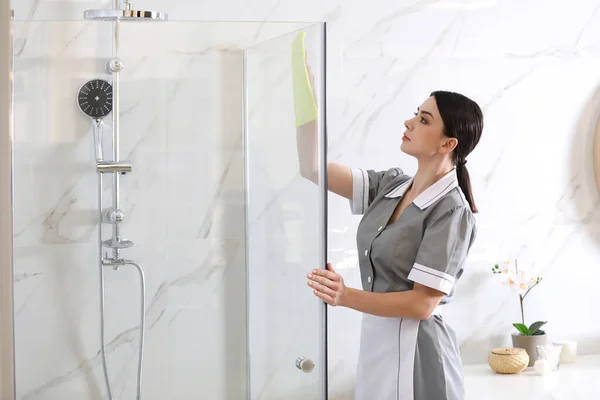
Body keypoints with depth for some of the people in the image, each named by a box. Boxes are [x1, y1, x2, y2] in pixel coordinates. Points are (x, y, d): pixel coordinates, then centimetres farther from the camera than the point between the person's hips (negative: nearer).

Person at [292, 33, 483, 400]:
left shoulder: (451, 211, -16)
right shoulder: (390, 185, 5)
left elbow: (424, 303, -18)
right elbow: (313, 169, 3)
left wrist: (346, 297, -27)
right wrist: (305, 90, -3)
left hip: (416, 354, -7)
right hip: (376, 343, 7)